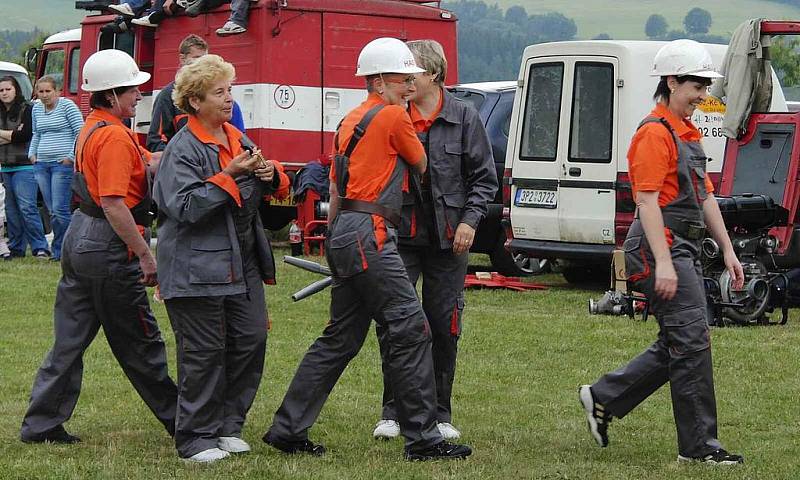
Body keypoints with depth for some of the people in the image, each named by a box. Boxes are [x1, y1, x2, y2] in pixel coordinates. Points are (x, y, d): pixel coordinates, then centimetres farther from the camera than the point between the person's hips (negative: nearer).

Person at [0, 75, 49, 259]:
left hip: (24, 166, -6)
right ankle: (16, 249, 12)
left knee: (27, 207, -14)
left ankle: (40, 247, -13)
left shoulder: (26, 109, -3)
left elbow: (26, 135, -14)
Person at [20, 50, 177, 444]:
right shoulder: (114, 136, -19)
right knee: (139, 342, 2)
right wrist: (146, 255, -21)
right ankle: (180, 422, 14)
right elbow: (113, 203, -25)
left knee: (70, 339, 12)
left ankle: (41, 424, 14)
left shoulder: (93, 127, 12)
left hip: (79, 239, 9)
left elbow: (150, 163, 14)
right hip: (108, 247, -9)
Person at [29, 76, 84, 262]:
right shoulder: (36, 109, 15)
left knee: (60, 209, -11)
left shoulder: (67, 106, -6)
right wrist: (32, 154, 14)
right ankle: (58, 251, 11)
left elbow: (80, 132, -8)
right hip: (42, 165, 7)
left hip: (62, 164, -7)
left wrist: (71, 157, -11)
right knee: (52, 211, 7)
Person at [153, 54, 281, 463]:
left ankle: (228, 424, 21)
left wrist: (268, 177, 4)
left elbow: (254, 195, 26)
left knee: (251, 341, 7)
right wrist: (230, 176, -22)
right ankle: (196, 438, 9)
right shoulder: (183, 148, -12)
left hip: (242, 264, 8)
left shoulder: (236, 138, 13)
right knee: (204, 352, -2)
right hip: (198, 267, -8)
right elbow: (186, 206, -21)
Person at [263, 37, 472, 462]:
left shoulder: (351, 121, 20)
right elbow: (421, 166, 8)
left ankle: (288, 429, 14)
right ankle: (422, 438, -6)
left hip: (344, 235, 10)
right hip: (369, 235, -10)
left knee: (341, 338, 13)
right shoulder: (393, 116, -7)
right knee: (411, 331, -7)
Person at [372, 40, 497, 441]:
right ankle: (392, 412, 5)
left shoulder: (463, 117, 0)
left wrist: (469, 220, -7)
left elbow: (484, 177, 3)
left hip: (448, 238, 0)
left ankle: (439, 413, 18)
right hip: (401, 235, 0)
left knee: (444, 326, 7)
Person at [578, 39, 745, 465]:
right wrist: (663, 262, -24)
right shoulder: (655, 133, -12)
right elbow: (647, 201, -19)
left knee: (676, 346, 12)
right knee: (691, 341, -9)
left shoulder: (687, 133, 19)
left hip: (684, 250, 10)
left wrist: (727, 250, 19)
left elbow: (705, 196, 23)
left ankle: (603, 398, 22)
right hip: (662, 248, -10)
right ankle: (698, 446, -4)